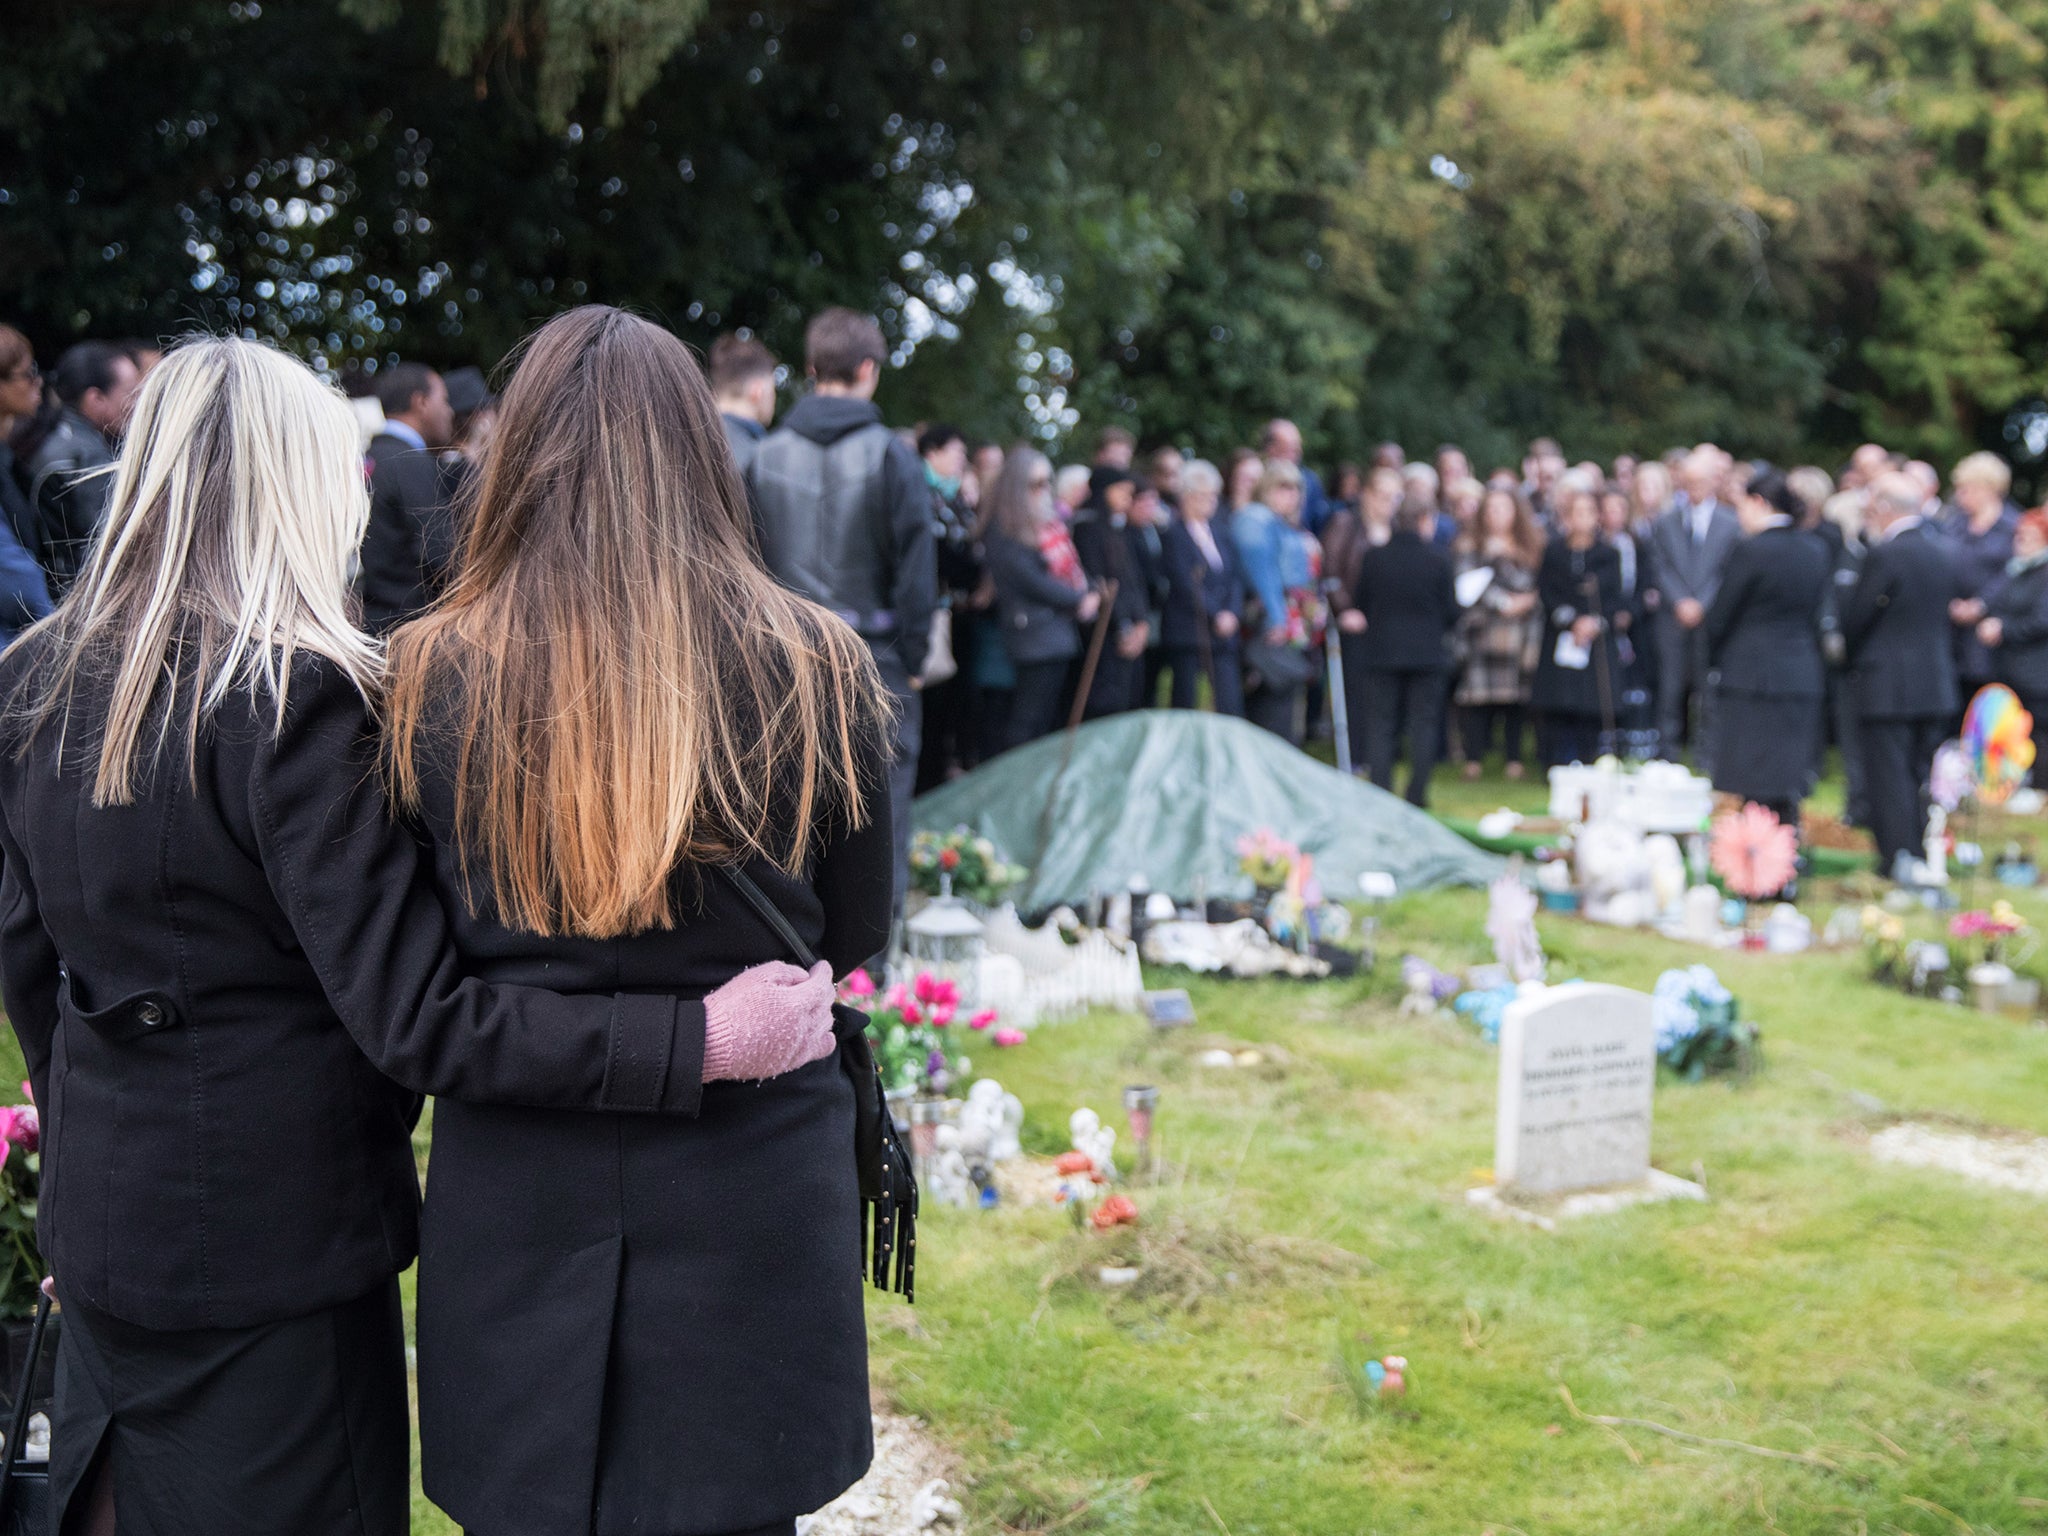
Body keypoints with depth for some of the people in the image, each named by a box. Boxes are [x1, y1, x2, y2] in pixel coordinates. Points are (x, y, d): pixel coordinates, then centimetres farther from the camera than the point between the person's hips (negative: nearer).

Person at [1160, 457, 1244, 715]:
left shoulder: (1221, 532, 14)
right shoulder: (1173, 534, -5)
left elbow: (1236, 578, 10)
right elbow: (1184, 584, -11)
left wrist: (1232, 613, -6)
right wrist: (1216, 615, -12)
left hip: (1225, 630, 5)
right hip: (1186, 633, -5)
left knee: (1230, 704, -2)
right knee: (1184, 706, 0)